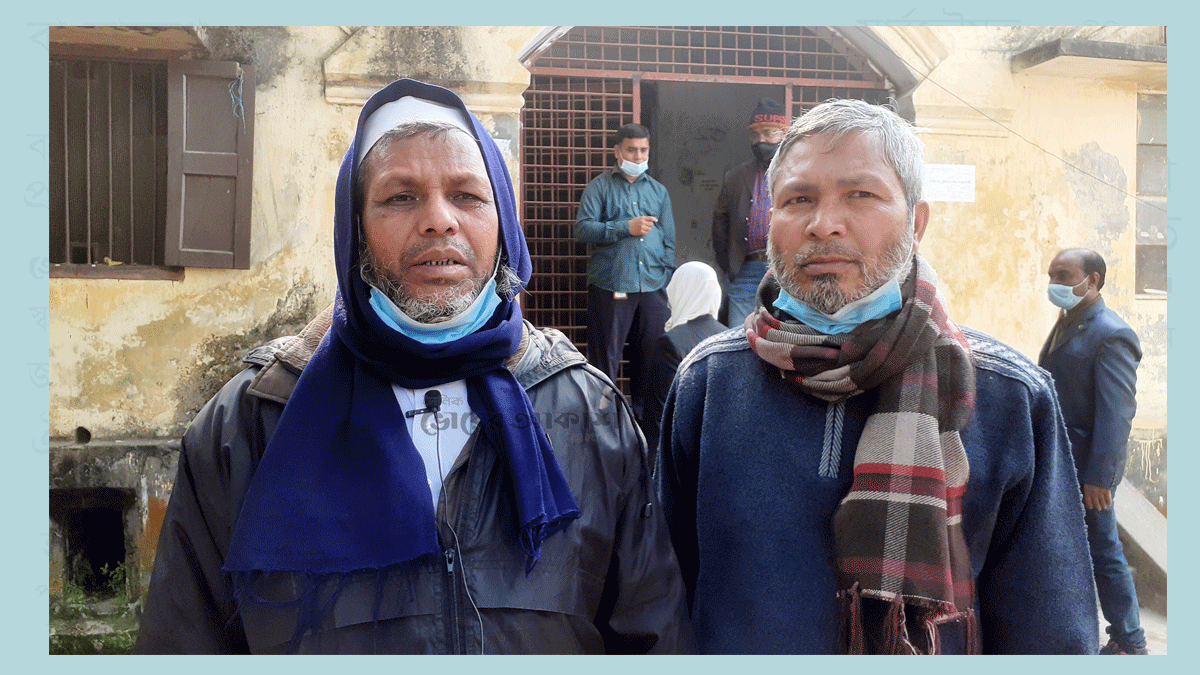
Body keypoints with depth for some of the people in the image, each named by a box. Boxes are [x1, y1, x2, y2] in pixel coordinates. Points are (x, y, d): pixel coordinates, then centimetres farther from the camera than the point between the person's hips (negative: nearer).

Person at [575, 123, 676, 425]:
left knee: (651, 354, 6)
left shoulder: (658, 190, 18)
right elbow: (583, 229, -5)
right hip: (610, 285, -3)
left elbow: (669, 240, 18)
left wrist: (667, 278, 8)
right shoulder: (599, 187, 6)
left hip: (653, 287, 3)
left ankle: (644, 412, 19)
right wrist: (626, 228, -12)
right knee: (605, 355, 0)